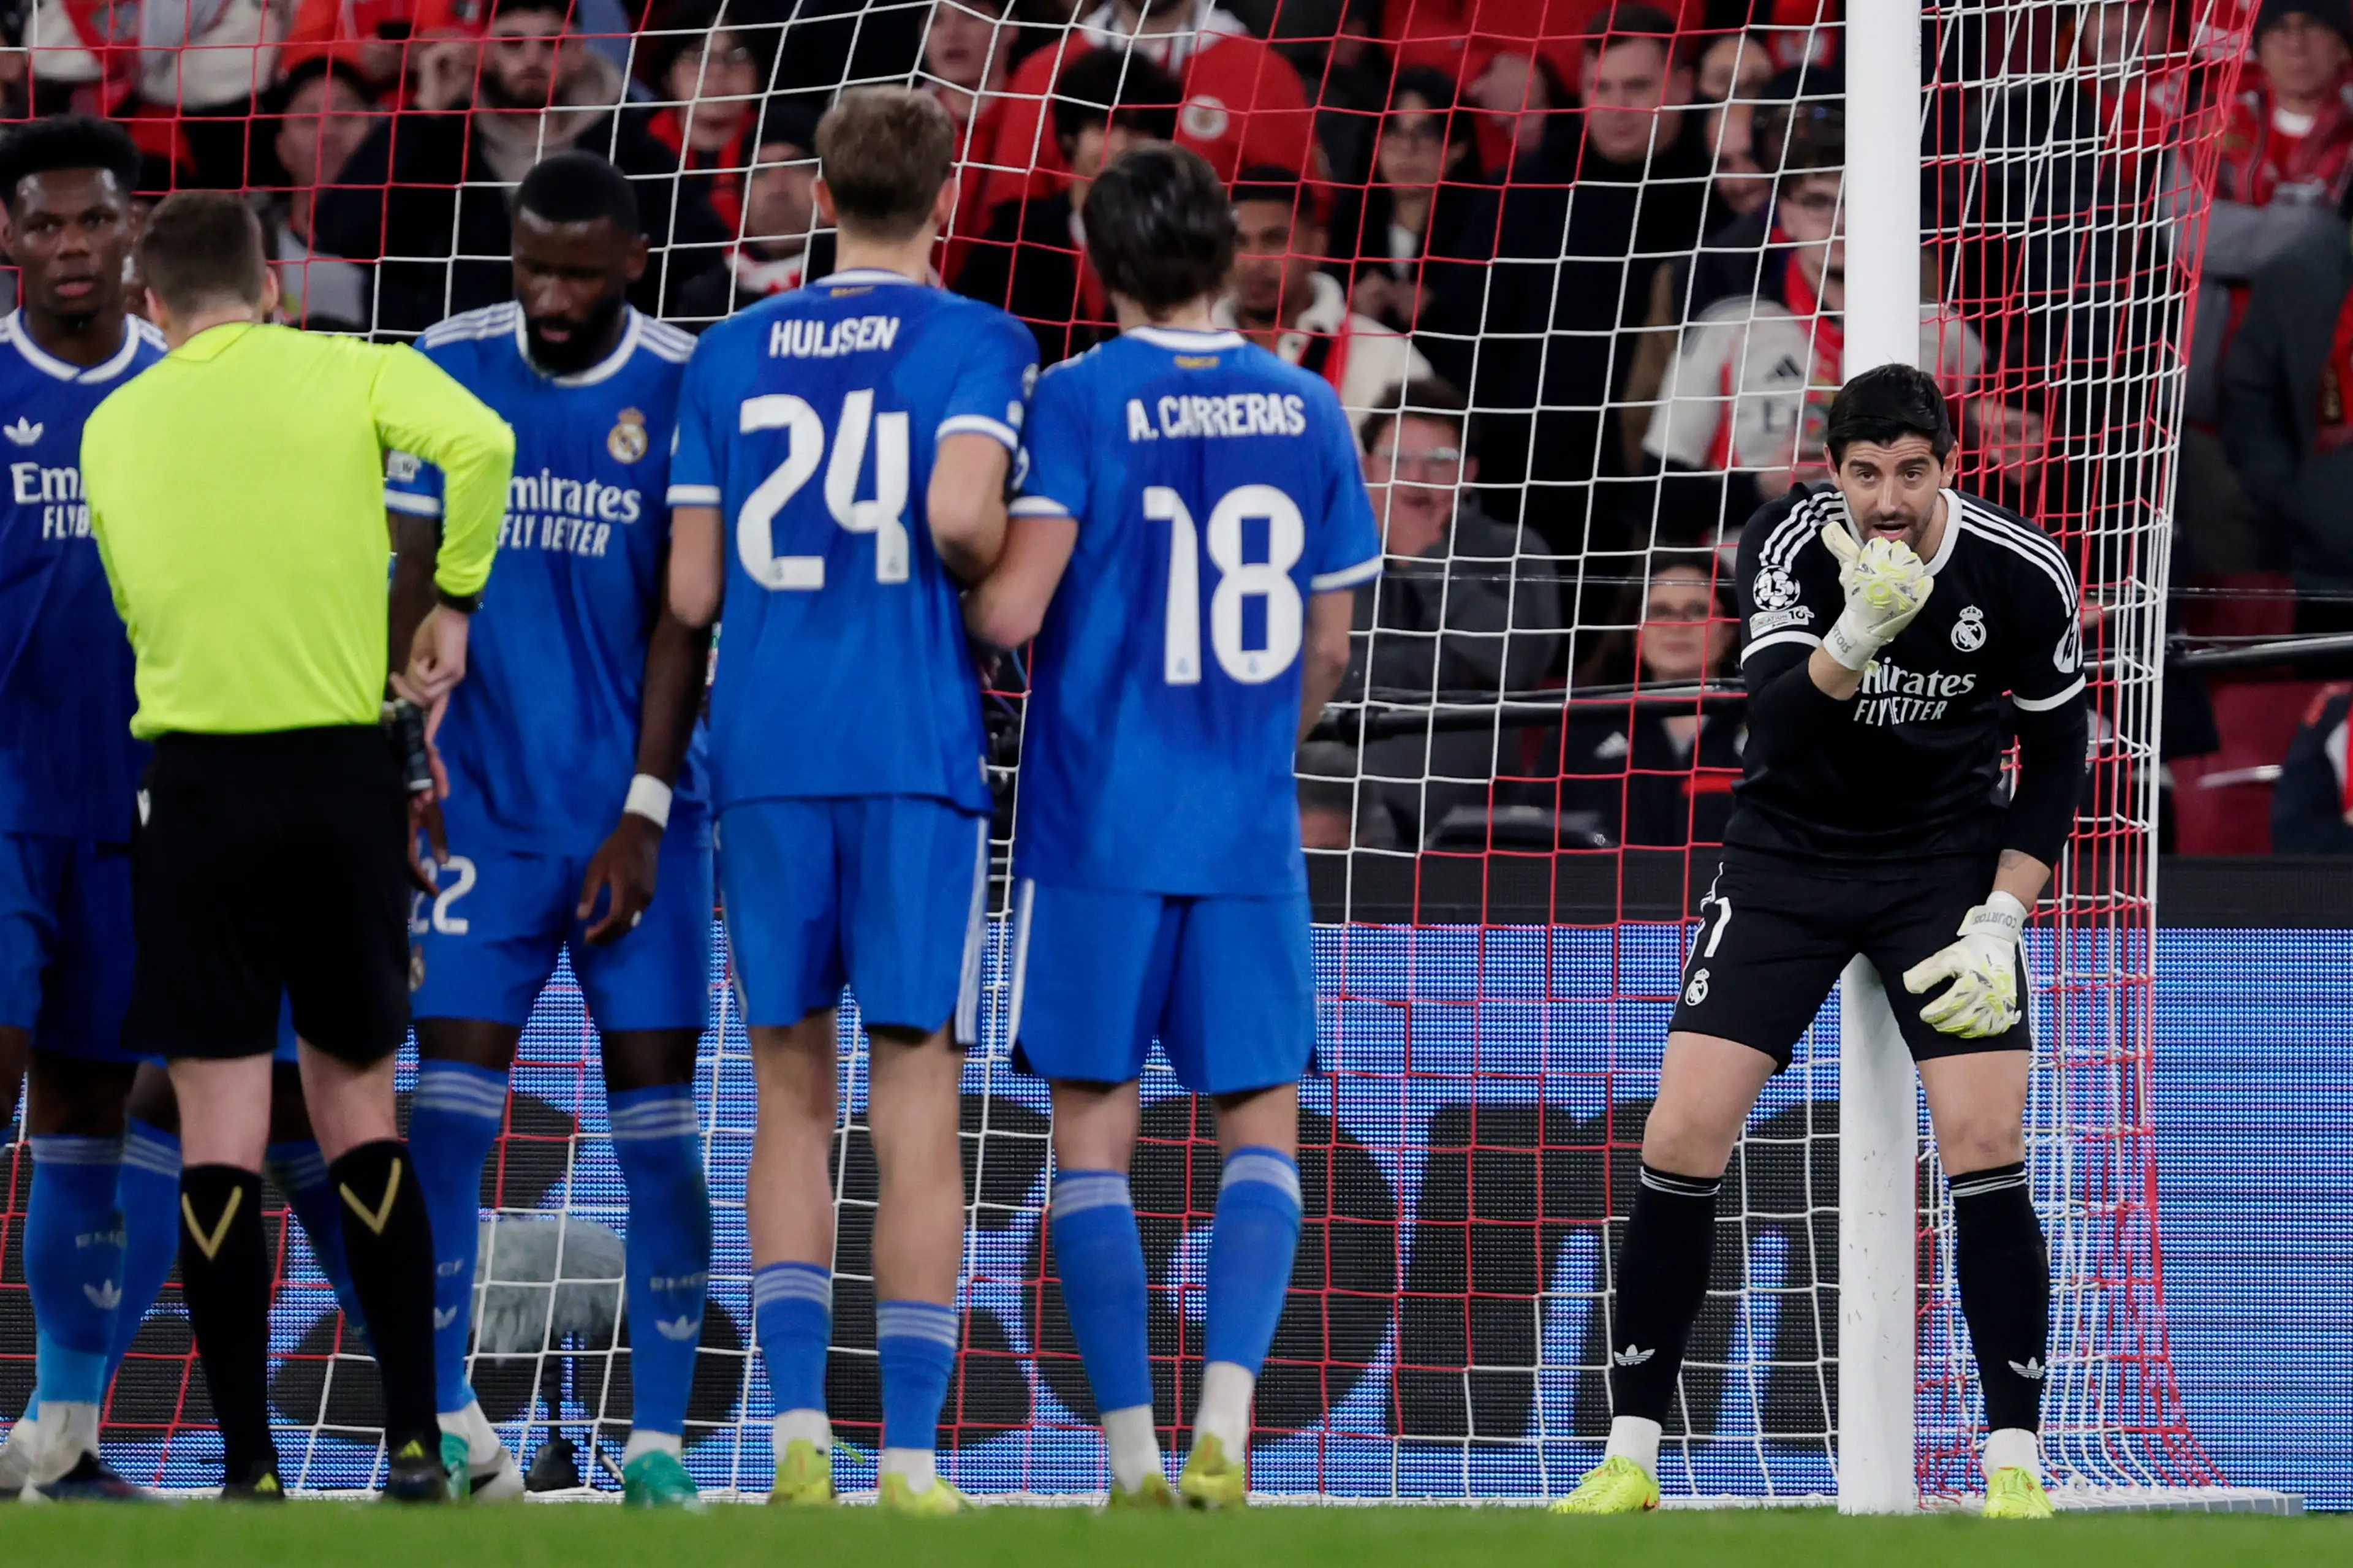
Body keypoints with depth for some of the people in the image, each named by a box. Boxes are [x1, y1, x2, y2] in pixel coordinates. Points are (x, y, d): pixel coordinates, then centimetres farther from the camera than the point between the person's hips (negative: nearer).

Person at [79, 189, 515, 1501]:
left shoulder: (114, 428, 8)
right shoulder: (350, 372, 2)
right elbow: (479, 442, -15)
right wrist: (454, 601, -4)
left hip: (202, 781, 0)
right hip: (348, 769, 0)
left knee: (222, 1126, 0)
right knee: (356, 1098, 13)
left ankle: (251, 1467, -4)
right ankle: (416, 1438, 8)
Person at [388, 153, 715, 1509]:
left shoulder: (691, 388, -5)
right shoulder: (453, 369, 2)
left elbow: (685, 616, -5)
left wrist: (645, 810, -9)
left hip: (637, 819, -2)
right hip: (489, 809, 2)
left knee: (657, 1124, -2)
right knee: (448, 1110, -5)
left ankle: (659, 1440, 2)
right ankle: (448, 1420, 2)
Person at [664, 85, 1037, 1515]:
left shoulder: (732, 355, 10)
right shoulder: (979, 346, 0)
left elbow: (693, 592, 7)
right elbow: (961, 512, -17)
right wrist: (1001, 568, 4)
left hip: (765, 755, 3)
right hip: (919, 754, -3)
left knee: (792, 1092, 10)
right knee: (918, 1099, 1)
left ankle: (798, 1426, -1)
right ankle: (910, 1456, -3)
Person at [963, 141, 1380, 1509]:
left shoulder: (1080, 403, -7)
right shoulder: (1306, 410, 5)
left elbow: (1011, 611, -15)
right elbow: (1327, 647, 10)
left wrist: (955, 602, 8)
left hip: (1097, 829, -2)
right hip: (1250, 832, 2)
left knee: (1094, 1138, 5)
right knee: (1263, 1129, 8)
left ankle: (1135, 1459, 0)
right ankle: (1225, 1424, -10)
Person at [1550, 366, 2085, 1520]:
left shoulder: (2024, 574, -15)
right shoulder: (1789, 547, -20)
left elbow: (2054, 751, -1)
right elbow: (1780, 724, -32)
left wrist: (2000, 921, -9)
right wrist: (1856, 637, -52)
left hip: (1948, 860, 0)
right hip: (1787, 853, 0)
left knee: (1984, 1142, -13)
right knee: (1683, 1134, -8)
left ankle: (2015, 1466, -3)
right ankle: (1630, 1457, 2)